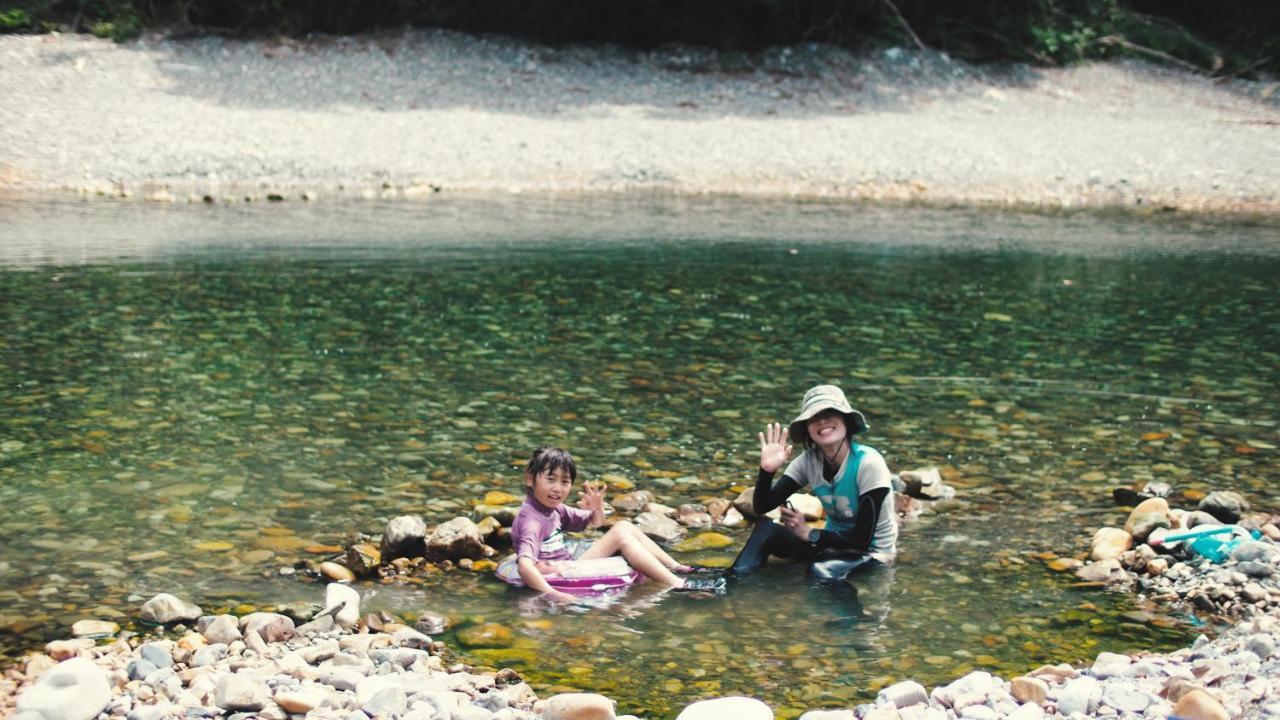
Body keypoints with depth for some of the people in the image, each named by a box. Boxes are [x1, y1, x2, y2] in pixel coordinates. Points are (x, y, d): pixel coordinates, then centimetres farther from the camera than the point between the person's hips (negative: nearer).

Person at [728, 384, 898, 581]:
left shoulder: (868, 463, -24)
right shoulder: (809, 461, -7)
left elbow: (863, 538, -21)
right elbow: (762, 506, -10)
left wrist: (810, 534, -20)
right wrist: (767, 470, -27)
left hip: (872, 550, -6)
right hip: (835, 542, 6)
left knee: (822, 569, -36)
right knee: (764, 527, -15)